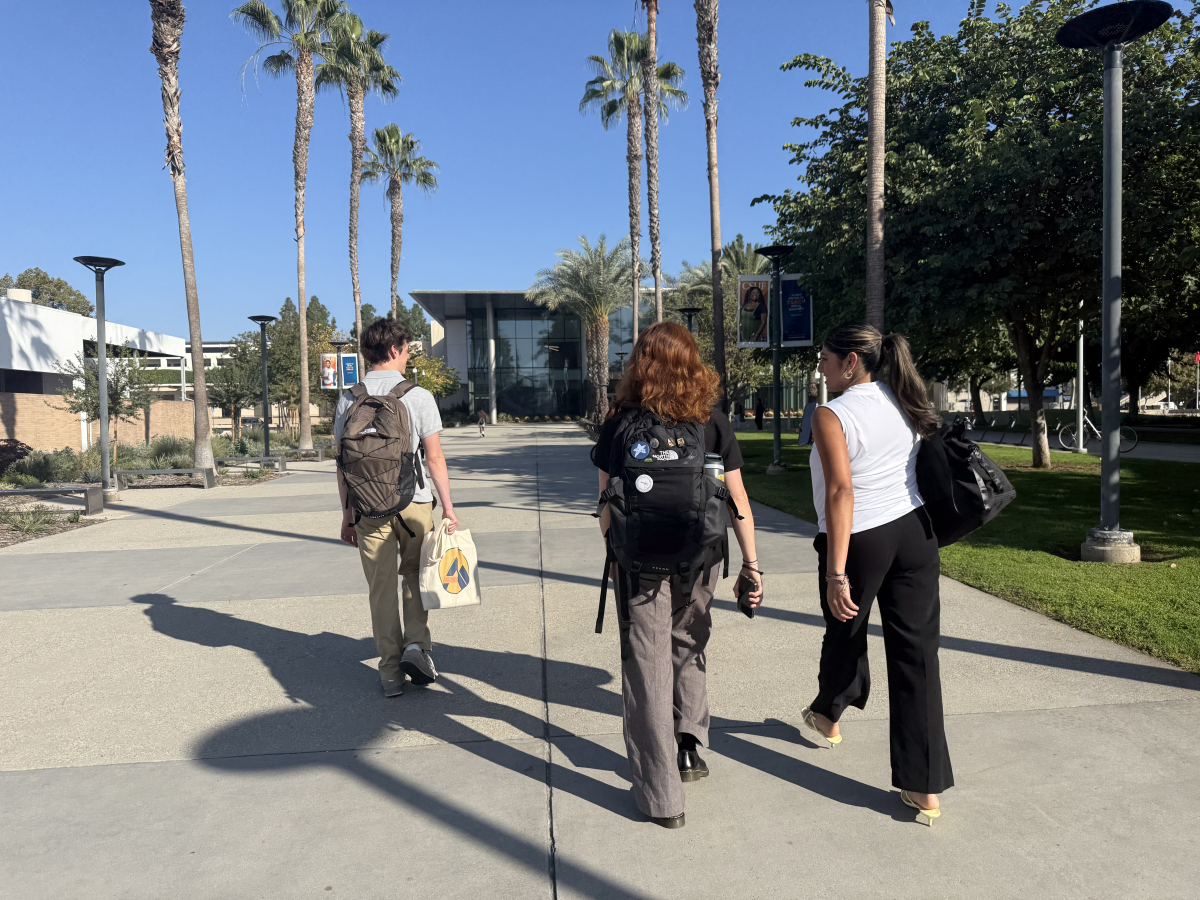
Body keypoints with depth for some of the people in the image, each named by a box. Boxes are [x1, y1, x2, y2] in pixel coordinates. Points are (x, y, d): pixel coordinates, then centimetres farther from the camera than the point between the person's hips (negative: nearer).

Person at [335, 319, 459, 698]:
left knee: (381, 588, 10)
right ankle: (416, 644, 3)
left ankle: (391, 673, 16)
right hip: (413, 502, -2)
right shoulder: (418, 396, -6)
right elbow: (434, 458, -6)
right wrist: (448, 506, 1)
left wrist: (347, 514, 12)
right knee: (415, 575, 19)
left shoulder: (349, 400, 1)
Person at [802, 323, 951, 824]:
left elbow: (841, 492, -22)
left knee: (845, 633, 20)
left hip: (859, 540, -5)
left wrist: (836, 572, -22)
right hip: (915, 533, 5)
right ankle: (925, 787, 9)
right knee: (917, 651, 5)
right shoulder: (905, 404, 6)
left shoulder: (832, 416, -14)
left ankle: (827, 715, 48)